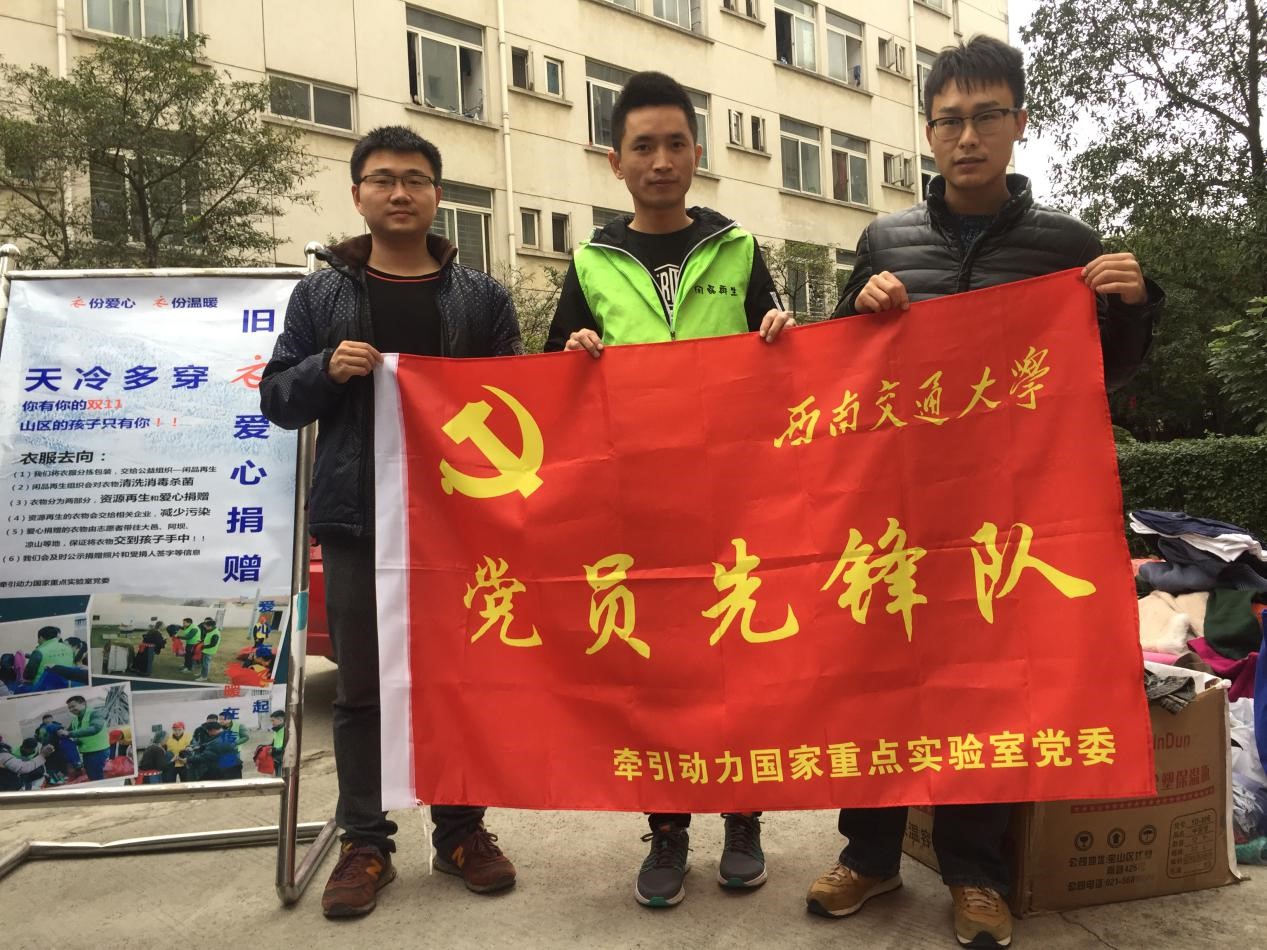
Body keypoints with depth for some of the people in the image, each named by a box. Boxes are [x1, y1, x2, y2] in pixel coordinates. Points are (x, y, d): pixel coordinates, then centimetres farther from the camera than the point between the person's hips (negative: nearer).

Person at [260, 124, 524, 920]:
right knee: (361, 688, 7)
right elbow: (278, 399, 8)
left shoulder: (483, 296, 9)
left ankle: (463, 830, 23)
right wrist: (328, 368, -11)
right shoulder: (321, 294, 9)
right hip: (357, 519, 0)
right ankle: (366, 842, 20)